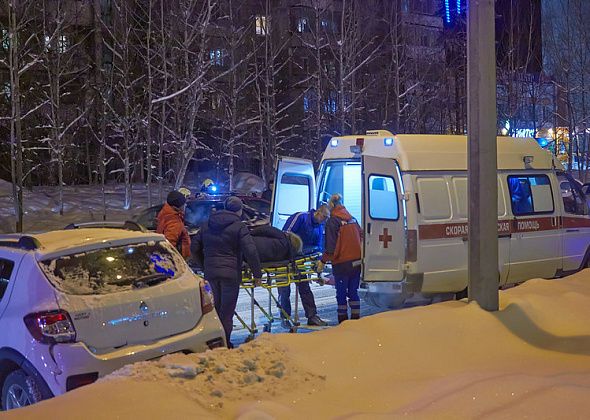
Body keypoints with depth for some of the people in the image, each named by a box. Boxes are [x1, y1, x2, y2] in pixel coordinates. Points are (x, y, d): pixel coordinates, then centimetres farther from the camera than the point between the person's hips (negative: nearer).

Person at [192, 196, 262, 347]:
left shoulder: (207, 226, 12)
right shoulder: (239, 226, -6)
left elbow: (195, 248, 17)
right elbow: (250, 252, -14)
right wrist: (257, 273, -6)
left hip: (210, 274, 5)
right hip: (230, 274, -5)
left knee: (213, 309, 17)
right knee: (226, 312, 1)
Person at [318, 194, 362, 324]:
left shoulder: (332, 221, -10)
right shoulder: (352, 219, 10)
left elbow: (331, 246, -14)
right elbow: (361, 238, 17)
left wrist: (323, 261, -6)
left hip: (342, 263, -6)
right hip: (356, 262, 6)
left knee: (341, 293, 4)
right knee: (353, 291, 14)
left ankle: (343, 320, 8)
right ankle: (356, 318, 16)